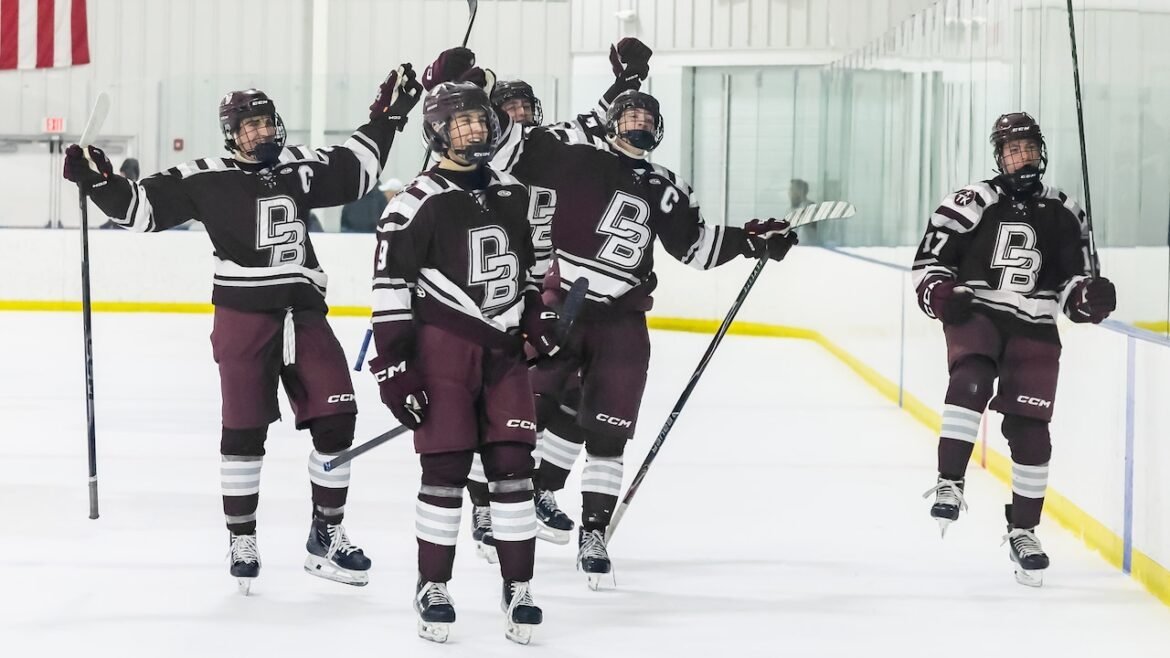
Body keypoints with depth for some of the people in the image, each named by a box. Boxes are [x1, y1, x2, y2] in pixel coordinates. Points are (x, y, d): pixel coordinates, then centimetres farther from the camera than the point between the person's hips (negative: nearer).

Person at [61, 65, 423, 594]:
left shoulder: (300, 169, 11)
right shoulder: (208, 180, -2)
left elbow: (358, 169, 25)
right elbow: (141, 206, -4)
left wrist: (388, 116, 22)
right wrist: (97, 180, -18)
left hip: (303, 313, 4)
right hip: (244, 317, -4)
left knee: (335, 418, 0)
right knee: (244, 428, -4)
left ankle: (326, 538, 12)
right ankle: (241, 541, 11)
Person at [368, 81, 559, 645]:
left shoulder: (512, 196, 12)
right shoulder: (417, 203, -7)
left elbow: (529, 269, 23)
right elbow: (390, 287, -8)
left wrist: (545, 330, 15)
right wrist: (393, 366, -12)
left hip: (503, 348, 5)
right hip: (442, 348, -5)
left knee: (512, 464, 1)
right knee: (446, 467, -4)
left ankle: (518, 588, 8)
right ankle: (432, 588, 9)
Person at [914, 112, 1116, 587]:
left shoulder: (1063, 215, 9)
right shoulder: (972, 204, -1)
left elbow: (1072, 283, 13)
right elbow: (929, 259, 3)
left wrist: (1089, 297, -8)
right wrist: (938, 293, -16)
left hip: (1033, 331, 2)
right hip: (975, 315, -2)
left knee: (1029, 431, 0)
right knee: (970, 381, -32)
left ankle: (1023, 531, 14)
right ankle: (949, 484, -28)